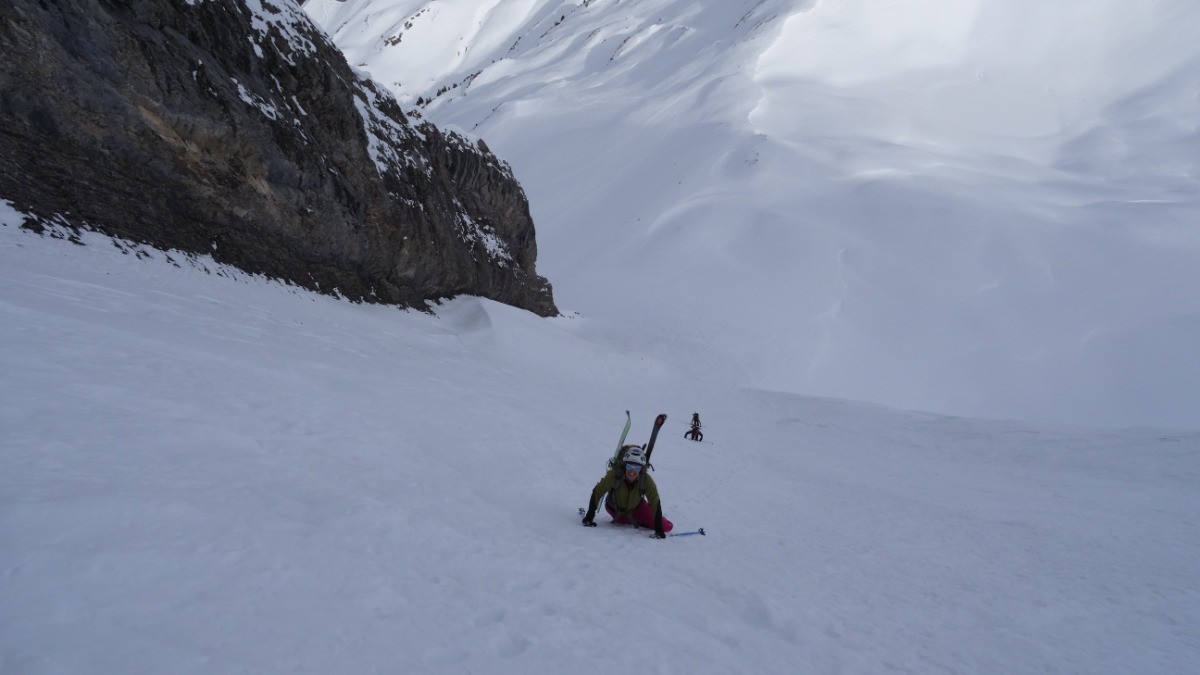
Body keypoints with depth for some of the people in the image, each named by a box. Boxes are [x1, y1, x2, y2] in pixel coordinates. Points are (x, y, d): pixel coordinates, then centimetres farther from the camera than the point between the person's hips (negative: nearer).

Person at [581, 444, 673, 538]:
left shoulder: (646, 480, -33)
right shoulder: (614, 475, -36)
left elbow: (655, 504, -27)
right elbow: (596, 493, -26)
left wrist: (659, 530, -31)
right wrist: (589, 517, -25)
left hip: (637, 507, 0)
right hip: (614, 508, 0)